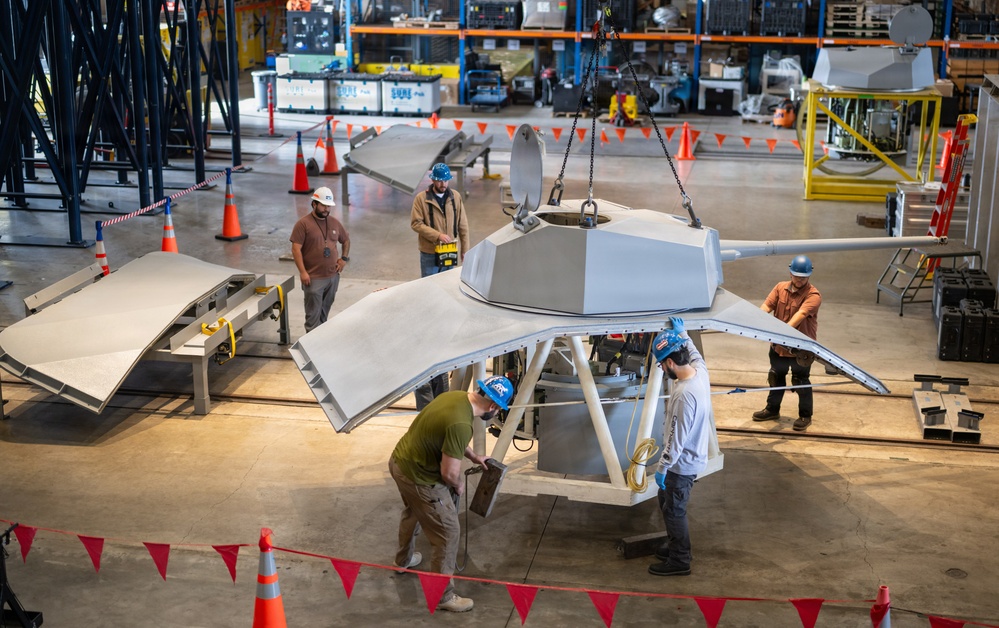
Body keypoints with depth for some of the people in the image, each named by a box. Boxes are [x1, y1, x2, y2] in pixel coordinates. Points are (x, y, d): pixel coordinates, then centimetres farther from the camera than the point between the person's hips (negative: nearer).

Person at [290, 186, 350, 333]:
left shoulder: (334, 222, 8)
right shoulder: (303, 224, -9)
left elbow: (346, 240, 25)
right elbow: (296, 249, -12)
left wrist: (344, 258, 10)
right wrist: (303, 272, -18)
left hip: (333, 276, 5)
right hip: (313, 278, -5)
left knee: (325, 311, 16)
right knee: (313, 314, -3)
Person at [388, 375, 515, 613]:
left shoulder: (457, 396, -3)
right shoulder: (461, 424, -32)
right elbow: (449, 473, -25)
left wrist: (472, 456, 22)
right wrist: (458, 486, -4)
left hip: (400, 461, 10)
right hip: (418, 477, -10)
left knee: (412, 513, 35)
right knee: (447, 533, 5)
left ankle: (404, 560, 60)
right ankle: (443, 595, 18)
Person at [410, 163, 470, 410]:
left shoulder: (455, 197, 2)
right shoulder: (421, 199, -8)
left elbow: (462, 225, 6)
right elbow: (416, 223, -11)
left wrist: (464, 249, 5)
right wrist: (437, 235, -21)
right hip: (429, 253, -3)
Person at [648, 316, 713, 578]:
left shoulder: (684, 394, -33)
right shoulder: (700, 370, -7)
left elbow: (677, 438, -28)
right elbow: (693, 352, 21)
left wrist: (662, 467, -19)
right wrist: (681, 333, 31)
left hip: (682, 464, -9)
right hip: (691, 457, 9)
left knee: (674, 511, 7)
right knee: (666, 502, 25)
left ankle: (679, 561, 21)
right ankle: (675, 546, 40)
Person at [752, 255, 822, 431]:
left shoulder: (813, 295, -17)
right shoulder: (780, 288, -1)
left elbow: (801, 314, -32)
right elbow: (766, 306, -11)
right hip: (778, 346, 5)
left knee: (801, 383, 9)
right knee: (776, 378, 22)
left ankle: (805, 416, 27)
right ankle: (772, 409, 41)